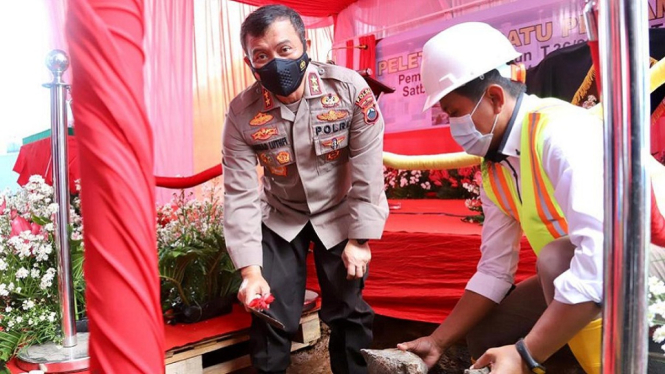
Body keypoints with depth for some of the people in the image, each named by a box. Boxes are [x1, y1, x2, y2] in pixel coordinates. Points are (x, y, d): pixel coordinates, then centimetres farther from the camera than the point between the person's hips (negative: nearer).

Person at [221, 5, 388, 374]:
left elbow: (368, 171, -17)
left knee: (348, 311, 8)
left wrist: (359, 239, -13)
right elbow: (240, 195, -18)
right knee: (270, 315, 4)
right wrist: (250, 270, -23)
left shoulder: (350, 89, -23)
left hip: (340, 215, 0)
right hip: (279, 218, 1)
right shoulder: (241, 114, -20)